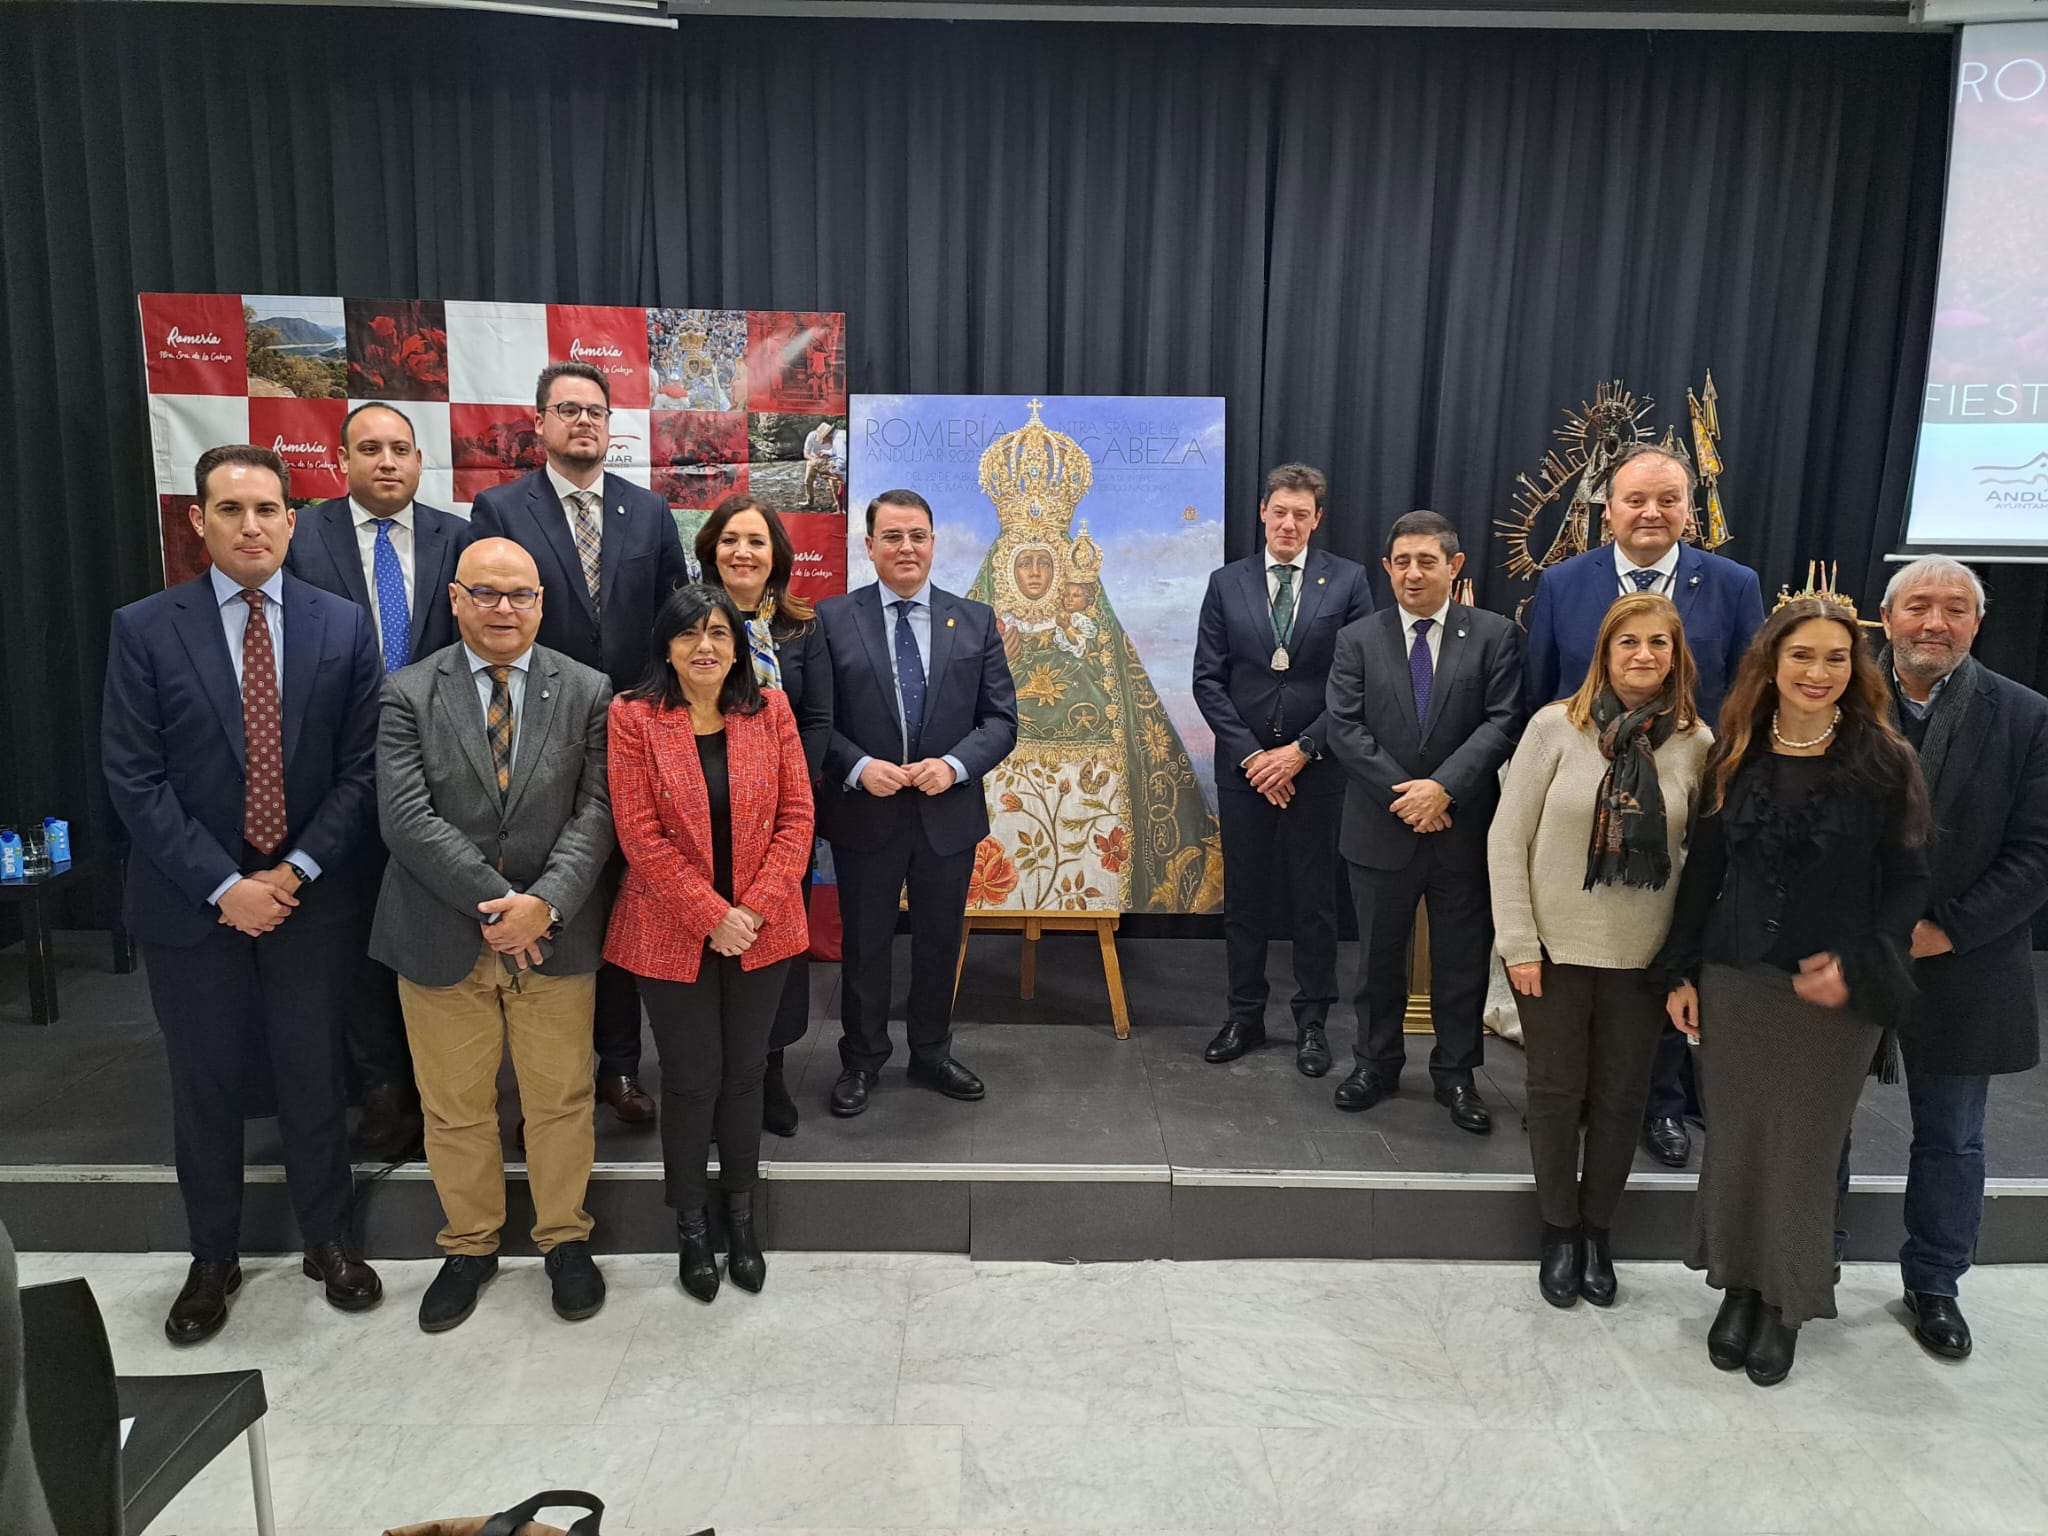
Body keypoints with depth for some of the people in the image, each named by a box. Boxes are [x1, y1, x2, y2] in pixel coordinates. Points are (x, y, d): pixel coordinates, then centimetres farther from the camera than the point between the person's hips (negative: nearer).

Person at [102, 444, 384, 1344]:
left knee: (315, 1076, 12)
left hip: (310, 897, 1)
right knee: (204, 1086, 13)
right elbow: (133, 778, -7)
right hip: (191, 901, 0)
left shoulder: (343, 627, -2)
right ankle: (213, 1258, 32)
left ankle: (327, 1238, 32)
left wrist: (294, 873, -11)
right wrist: (225, 886, -13)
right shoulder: (144, 630, -4)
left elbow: (361, 768, -3)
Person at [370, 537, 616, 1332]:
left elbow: (596, 811, -6)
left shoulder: (587, 692, 0)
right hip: (442, 937, 0)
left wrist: (544, 902, -19)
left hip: (555, 935, 0)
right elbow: (407, 819, -11)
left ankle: (564, 1238, 33)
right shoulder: (408, 694, -2)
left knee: (562, 1099, 12)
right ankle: (469, 1245, 35)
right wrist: (495, 904, -18)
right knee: (454, 1108, 13)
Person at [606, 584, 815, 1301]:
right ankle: (691, 1226, 28)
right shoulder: (634, 718, -7)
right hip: (673, 934, -2)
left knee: (745, 1072, 13)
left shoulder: (770, 711, 0)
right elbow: (641, 834, -11)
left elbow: (797, 818, -2)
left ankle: (741, 1215, 32)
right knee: (691, 1079, 8)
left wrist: (757, 908, -12)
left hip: (762, 930, 2)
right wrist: (711, 916, -15)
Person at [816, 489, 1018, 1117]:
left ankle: (932, 1054, 35)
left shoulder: (975, 620, 3)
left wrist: (954, 764, -16)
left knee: (940, 943, 16)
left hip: (949, 812, 2)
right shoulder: (833, 618, -3)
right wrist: (858, 767, -19)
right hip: (863, 813, -2)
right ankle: (860, 1061, 31)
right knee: (863, 945, 12)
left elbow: (1000, 718, 0)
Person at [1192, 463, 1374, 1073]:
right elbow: (1208, 680, 1)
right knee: (1244, 898, 9)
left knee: (1315, 901, 8)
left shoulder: (1348, 581, -1)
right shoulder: (1227, 583, 4)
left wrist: (1302, 750, -12)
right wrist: (1251, 754, -9)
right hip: (1243, 766, 2)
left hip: (1315, 767, -1)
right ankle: (1245, 1017, 22)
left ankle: (1312, 1022, 21)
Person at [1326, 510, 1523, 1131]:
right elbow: (1345, 729, -6)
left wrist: (1443, 788, -19)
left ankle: (1456, 1073, 27)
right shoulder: (1357, 639, 2)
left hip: (1463, 829, 0)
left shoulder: (1494, 635, 0)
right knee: (1378, 955, 13)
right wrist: (1404, 794, -14)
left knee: (1463, 958, 10)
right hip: (1380, 829, 1)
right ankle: (1376, 1064, 31)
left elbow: (1501, 724, -8)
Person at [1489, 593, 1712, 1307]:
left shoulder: (1695, 743, -3)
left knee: (1620, 1098, 13)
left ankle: (1597, 1232, 34)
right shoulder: (1556, 726, -10)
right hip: (1555, 946, -2)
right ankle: (1559, 1232, 31)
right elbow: (1507, 838, -8)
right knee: (1557, 1091, 12)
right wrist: (1518, 943, -10)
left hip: (1643, 955, 2)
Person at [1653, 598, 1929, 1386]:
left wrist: (1857, 967, -15)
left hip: (1836, 995, -2)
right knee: (1737, 1138, 10)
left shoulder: (1884, 762, -5)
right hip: (1735, 984, 2)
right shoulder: (1734, 755, 2)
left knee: (1804, 1149, 8)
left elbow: (1907, 883, -3)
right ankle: (1739, 1285, 29)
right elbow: (1702, 869, 6)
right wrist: (1680, 972, 4)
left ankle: (1787, 1305, 27)